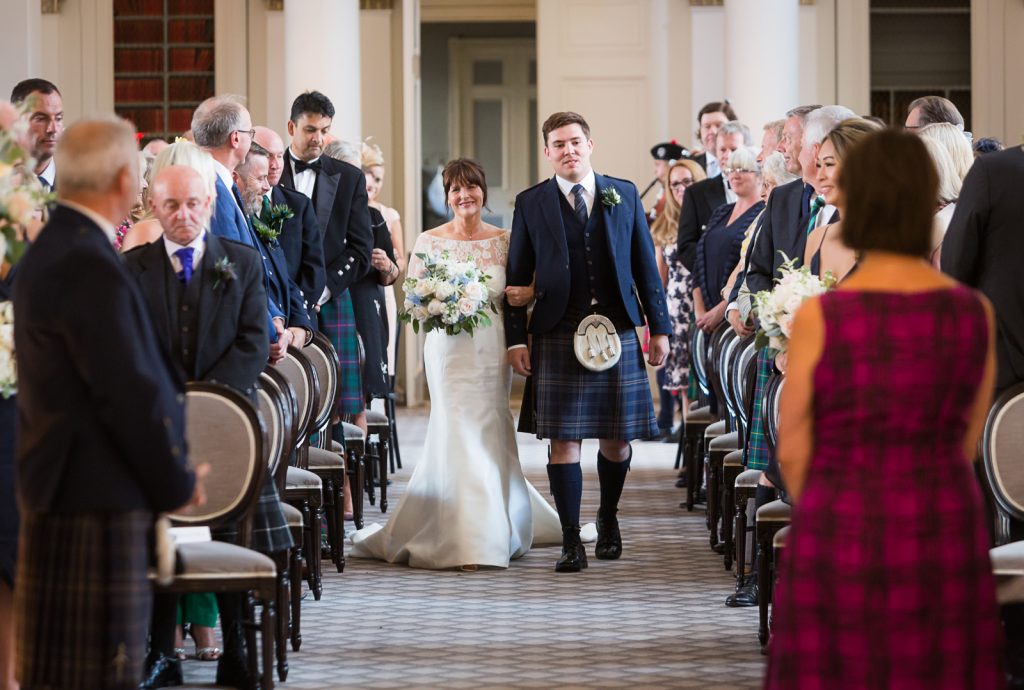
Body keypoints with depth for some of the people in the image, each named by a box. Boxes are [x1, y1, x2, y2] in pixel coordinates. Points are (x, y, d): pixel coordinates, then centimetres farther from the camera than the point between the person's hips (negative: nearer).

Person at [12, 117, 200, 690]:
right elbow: (130, 396, -20)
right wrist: (177, 485, -7)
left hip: (61, 490, 10)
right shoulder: (89, 266, -19)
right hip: (98, 499, -10)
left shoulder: (50, 252, 13)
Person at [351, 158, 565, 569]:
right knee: (461, 432, -10)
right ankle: (469, 540, -7)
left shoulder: (503, 240, 8)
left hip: (493, 349, 2)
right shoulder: (430, 241, 2)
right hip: (451, 348, -2)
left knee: (488, 435, 4)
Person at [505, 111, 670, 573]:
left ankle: (608, 518, 30)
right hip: (557, 336, -1)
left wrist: (659, 327, 7)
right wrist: (517, 339, -2)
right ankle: (571, 542, 0)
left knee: (617, 439, 6)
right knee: (564, 440, -5)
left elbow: (645, 266, 11)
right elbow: (517, 276, 5)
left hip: (618, 332, 2)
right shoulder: (530, 203, 5)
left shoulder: (624, 195, 9)